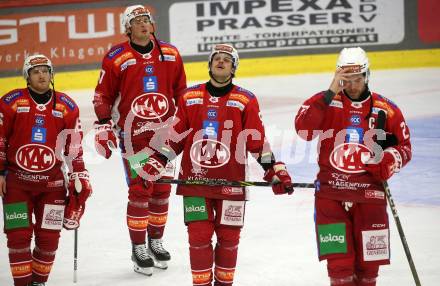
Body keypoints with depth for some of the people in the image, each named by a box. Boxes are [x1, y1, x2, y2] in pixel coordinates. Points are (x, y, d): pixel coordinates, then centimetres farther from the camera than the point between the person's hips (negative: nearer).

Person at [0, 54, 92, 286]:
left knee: (49, 237, 2)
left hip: (52, 182, 2)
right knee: (19, 235, -4)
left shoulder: (66, 106, 4)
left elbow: (74, 146, 9)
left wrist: (79, 176, 7)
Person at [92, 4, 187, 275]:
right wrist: (103, 125, -6)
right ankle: (138, 248, 4)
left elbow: (181, 90, 15)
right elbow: (103, 95, 0)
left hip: (165, 131, 4)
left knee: (162, 188, 10)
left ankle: (156, 241, 25)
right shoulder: (116, 58, -6)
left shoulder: (170, 54, 5)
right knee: (140, 189, -6)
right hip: (133, 133, -4)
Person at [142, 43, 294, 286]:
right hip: (195, 180, 1)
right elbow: (175, 136, 11)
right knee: (199, 236, -1)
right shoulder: (190, 97, 7)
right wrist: (155, 164, 5)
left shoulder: (245, 100, 2)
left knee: (228, 237, 5)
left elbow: (257, 141, 1)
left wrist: (275, 170, -6)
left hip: (231, 182, -1)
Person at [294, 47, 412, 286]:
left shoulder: (386, 110, 2)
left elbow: (404, 147, 9)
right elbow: (303, 129, -18)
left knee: (368, 263, 7)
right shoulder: (326, 103, -1)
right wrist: (330, 94, -20)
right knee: (339, 263, -4)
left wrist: (387, 162, -12)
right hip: (330, 193, -1)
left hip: (369, 194, 1)